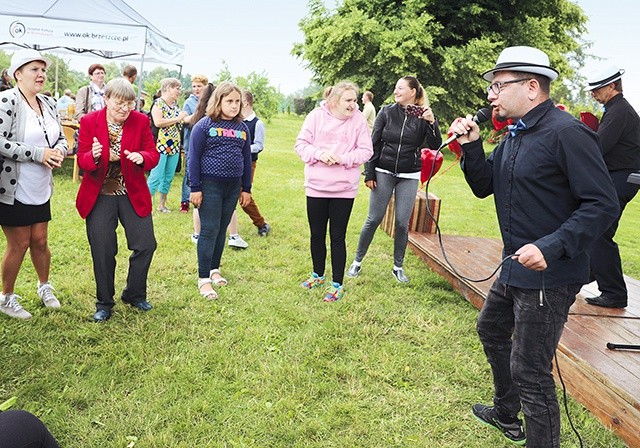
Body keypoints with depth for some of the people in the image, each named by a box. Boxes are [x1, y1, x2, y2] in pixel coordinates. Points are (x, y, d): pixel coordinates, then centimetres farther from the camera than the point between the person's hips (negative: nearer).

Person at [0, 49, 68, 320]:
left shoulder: (48, 104, 7)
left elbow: (61, 138, 13)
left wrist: (59, 151, -9)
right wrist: (39, 154, -23)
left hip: (41, 190, 6)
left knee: (40, 241, 14)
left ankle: (44, 287, 37)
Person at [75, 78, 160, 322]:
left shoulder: (141, 121, -3)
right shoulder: (89, 122, -5)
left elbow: (153, 154, -5)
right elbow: (82, 160, -6)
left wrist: (142, 157, -28)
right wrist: (94, 157, -30)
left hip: (133, 194, 1)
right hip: (99, 196, -1)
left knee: (146, 244, 0)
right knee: (103, 251, 3)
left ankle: (134, 295, 24)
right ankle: (104, 303, 23)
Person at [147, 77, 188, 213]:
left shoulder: (175, 105, 16)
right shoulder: (158, 103, -7)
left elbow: (181, 122, 25)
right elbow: (158, 122, -20)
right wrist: (177, 119, -13)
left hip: (175, 146, 8)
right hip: (161, 145, -8)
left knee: (169, 177, 11)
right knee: (156, 177, -6)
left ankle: (162, 204, 21)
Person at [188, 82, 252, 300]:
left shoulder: (242, 128, 9)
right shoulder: (204, 125, -6)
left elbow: (247, 159, 14)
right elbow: (194, 158, -6)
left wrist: (246, 188, 13)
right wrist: (195, 188, -10)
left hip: (233, 187, 5)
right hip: (210, 186, -5)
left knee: (222, 230, 13)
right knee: (209, 231, -3)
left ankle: (214, 269, 28)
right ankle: (203, 278, 5)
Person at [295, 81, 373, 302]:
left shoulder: (359, 119, -3)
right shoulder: (317, 115, -1)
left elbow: (365, 151, -3)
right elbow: (301, 144, 0)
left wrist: (342, 158, -17)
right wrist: (319, 154, -18)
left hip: (344, 189, -2)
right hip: (316, 186, 2)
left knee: (337, 237, 4)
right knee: (317, 234, 14)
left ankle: (337, 284, 16)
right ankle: (318, 275, 35)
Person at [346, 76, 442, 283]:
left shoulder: (423, 116, -2)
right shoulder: (387, 112, -1)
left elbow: (435, 146, -9)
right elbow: (374, 144, 0)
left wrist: (432, 123, -23)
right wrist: (369, 173, -4)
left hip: (409, 177, 0)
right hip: (383, 173, 0)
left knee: (402, 223, 4)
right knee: (373, 219, 1)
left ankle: (398, 267, 19)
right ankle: (357, 262, 15)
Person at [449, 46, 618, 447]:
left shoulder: (567, 133, -19)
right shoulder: (514, 135, 9)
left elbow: (602, 204, -22)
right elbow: (484, 186, 12)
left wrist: (551, 247, -31)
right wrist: (471, 145, -3)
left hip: (549, 276, -10)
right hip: (515, 268, 10)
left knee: (529, 371, -3)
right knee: (492, 331, 27)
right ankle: (507, 414, 49)